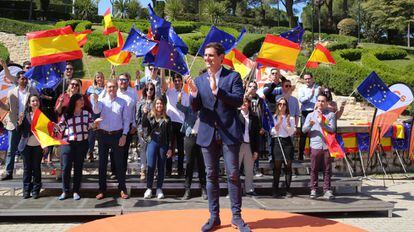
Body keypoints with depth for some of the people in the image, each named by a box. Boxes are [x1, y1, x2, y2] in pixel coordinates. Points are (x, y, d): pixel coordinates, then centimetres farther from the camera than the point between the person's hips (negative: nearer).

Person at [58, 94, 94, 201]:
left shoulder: (87, 113, 9)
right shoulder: (66, 115, 5)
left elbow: (91, 126, 6)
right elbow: (60, 128, 6)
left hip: (82, 143, 1)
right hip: (68, 143, -1)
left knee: (78, 167, 6)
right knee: (66, 167, -3)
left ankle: (76, 191, 14)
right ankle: (65, 191, 11)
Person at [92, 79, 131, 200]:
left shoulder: (122, 102, 3)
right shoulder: (102, 101, 3)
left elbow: (126, 120, 2)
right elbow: (96, 111, -18)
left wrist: (124, 135, -6)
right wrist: (95, 101, -38)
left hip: (117, 135, -1)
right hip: (103, 135, 1)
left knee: (119, 162, 4)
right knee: (102, 162, 6)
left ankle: (122, 189, 13)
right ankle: (102, 190, 15)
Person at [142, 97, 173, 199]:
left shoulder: (167, 119, 7)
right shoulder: (150, 116, 7)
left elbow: (170, 135, 6)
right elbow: (144, 125, -11)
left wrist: (170, 148, 1)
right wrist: (145, 113, -18)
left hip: (163, 144, 1)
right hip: (152, 143, -1)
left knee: (161, 167, 6)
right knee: (151, 166, -3)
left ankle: (159, 189, 14)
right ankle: (149, 189, 5)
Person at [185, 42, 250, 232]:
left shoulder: (233, 76, 0)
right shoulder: (200, 80, 10)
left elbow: (238, 101, -13)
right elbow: (195, 108, 4)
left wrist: (217, 90, -24)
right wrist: (193, 93, -17)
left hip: (229, 132, -3)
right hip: (208, 133, 3)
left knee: (233, 175, 0)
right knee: (211, 175, 9)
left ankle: (236, 216, 13)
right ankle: (214, 216, 19)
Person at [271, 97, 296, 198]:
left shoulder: (290, 118, 11)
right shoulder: (273, 117, 9)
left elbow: (291, 132, 3)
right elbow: (271, 132, 2)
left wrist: (288, 123, -9)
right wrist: (278, 123, -9)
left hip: (287, 142, 1)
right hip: (276, 141, -1)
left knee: (288, 166, 1)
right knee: (277, 167, -2)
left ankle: (288, 190, 6)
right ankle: (275, 191, 2)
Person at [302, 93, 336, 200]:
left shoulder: (331, 115, 10)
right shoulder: (311, 115, 14)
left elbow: (332, 129, -3)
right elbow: (304, 129, 6)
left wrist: (322, 123, -16)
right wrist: (310, 125, -14)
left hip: (327, 146, 0)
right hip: (315, 146, 1)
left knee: (327, 169, 3)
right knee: (314, 169, 3)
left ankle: (327, 190, 10)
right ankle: (313, 189, 10)